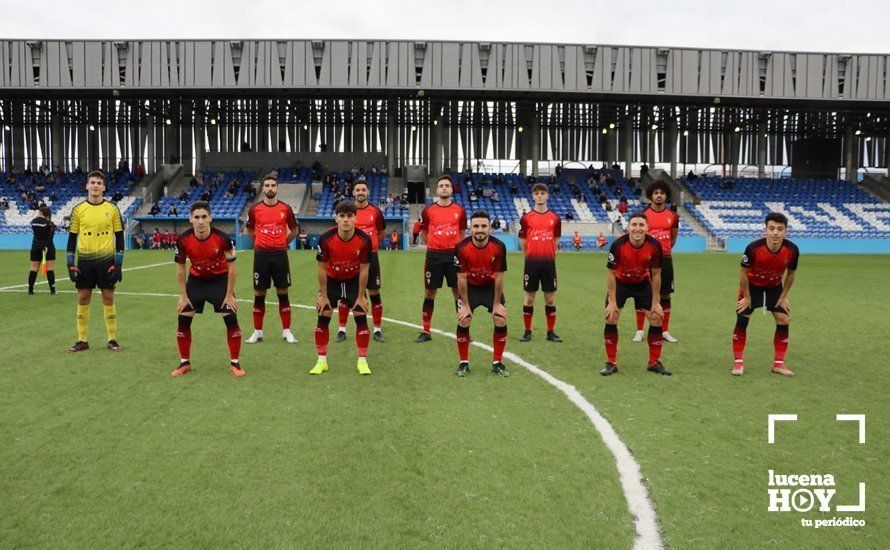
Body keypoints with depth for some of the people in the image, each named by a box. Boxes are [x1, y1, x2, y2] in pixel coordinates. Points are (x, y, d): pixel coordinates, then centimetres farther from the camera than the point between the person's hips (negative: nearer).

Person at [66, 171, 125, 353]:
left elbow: (119, 237, 2)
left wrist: (118, 264, -4)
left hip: (106, 261, -1)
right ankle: (82, 340, 15)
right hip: (84, 261, 1)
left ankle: (112, 339, 12)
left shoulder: (112, 209, 0)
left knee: (108, 299, 3)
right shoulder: (78, 210, 3)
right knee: (82, 299, 5)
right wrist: (70, 264, 0)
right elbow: (72, 237, 6)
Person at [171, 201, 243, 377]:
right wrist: (183, 296, -6)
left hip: (220, 280, -2)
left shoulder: (222, 238, -26)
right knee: (183, 320, -3)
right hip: (196, 280, 2)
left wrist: (229, 295, -12)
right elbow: (180, 268, -6)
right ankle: (185, 363, 15)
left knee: (231, 319, -11)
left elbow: (231, 268, -15)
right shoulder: (183, 240, -21)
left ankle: (235, 363, 3)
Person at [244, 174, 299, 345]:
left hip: (280, 255, 0)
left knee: (283, 293, 4)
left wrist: (284, 242, 10)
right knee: (259, 294, 5)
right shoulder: (255, 209, 1)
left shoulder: (286, 208, 2)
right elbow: (249, 231, 16)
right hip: (261, 255, 0)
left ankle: (286, 331, 12)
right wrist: (262, 242, 11)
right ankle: (257, 332, 15)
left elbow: (294, 229, 15)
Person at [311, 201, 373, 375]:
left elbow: (364, 269, -15)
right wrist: (323, 295, -12)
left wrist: (361, 297, -11)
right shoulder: (325, 239, -26)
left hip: (354, 281, 0)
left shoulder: (364, 240, -24)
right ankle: (321, 361, 10)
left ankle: (362, 361, 7)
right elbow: (322, 268, -15)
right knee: (323, 318, -4)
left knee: (361, 318, -6)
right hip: (331, 280, 0)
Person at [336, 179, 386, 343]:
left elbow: (381, 232, 14)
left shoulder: (375, 211, 1)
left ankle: (377, 330, 13)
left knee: (374, 293, 3)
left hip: (371, 257, 0)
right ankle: (342, 330, 14)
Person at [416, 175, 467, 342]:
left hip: (454, 255, 0)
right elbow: (423, 234, 13)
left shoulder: (460, 210, 4)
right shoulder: (428, 211, 2)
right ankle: (426, 332, 14)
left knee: (459, 293, 3)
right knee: (429, 293, 5)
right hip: (434, 256, 0)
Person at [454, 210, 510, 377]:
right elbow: (462, 278, -18)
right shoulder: (461, 248, -26)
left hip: (491, 286, 1)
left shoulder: (499, 247, -24)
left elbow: (498, 277, -15)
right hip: (470, 287, -1)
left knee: (501, 321, -7)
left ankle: (497, 363, 9)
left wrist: (496, 304, -11)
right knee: (463, 322, -11)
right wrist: (465, 305, -15)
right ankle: (464, 363, 7)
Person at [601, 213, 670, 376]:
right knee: (611, 319, -10)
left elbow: (656, 274, -11)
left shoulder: (654, 245, -24)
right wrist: (612, 302, -18)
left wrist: (655, 302, -8)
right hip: (620, 282, -2)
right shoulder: (618, 244, -30)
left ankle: (654, 362, 14)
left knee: (656, 318, -2)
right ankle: (611, 363, 4)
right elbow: (612, 274, -19)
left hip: (643, 283, 2)